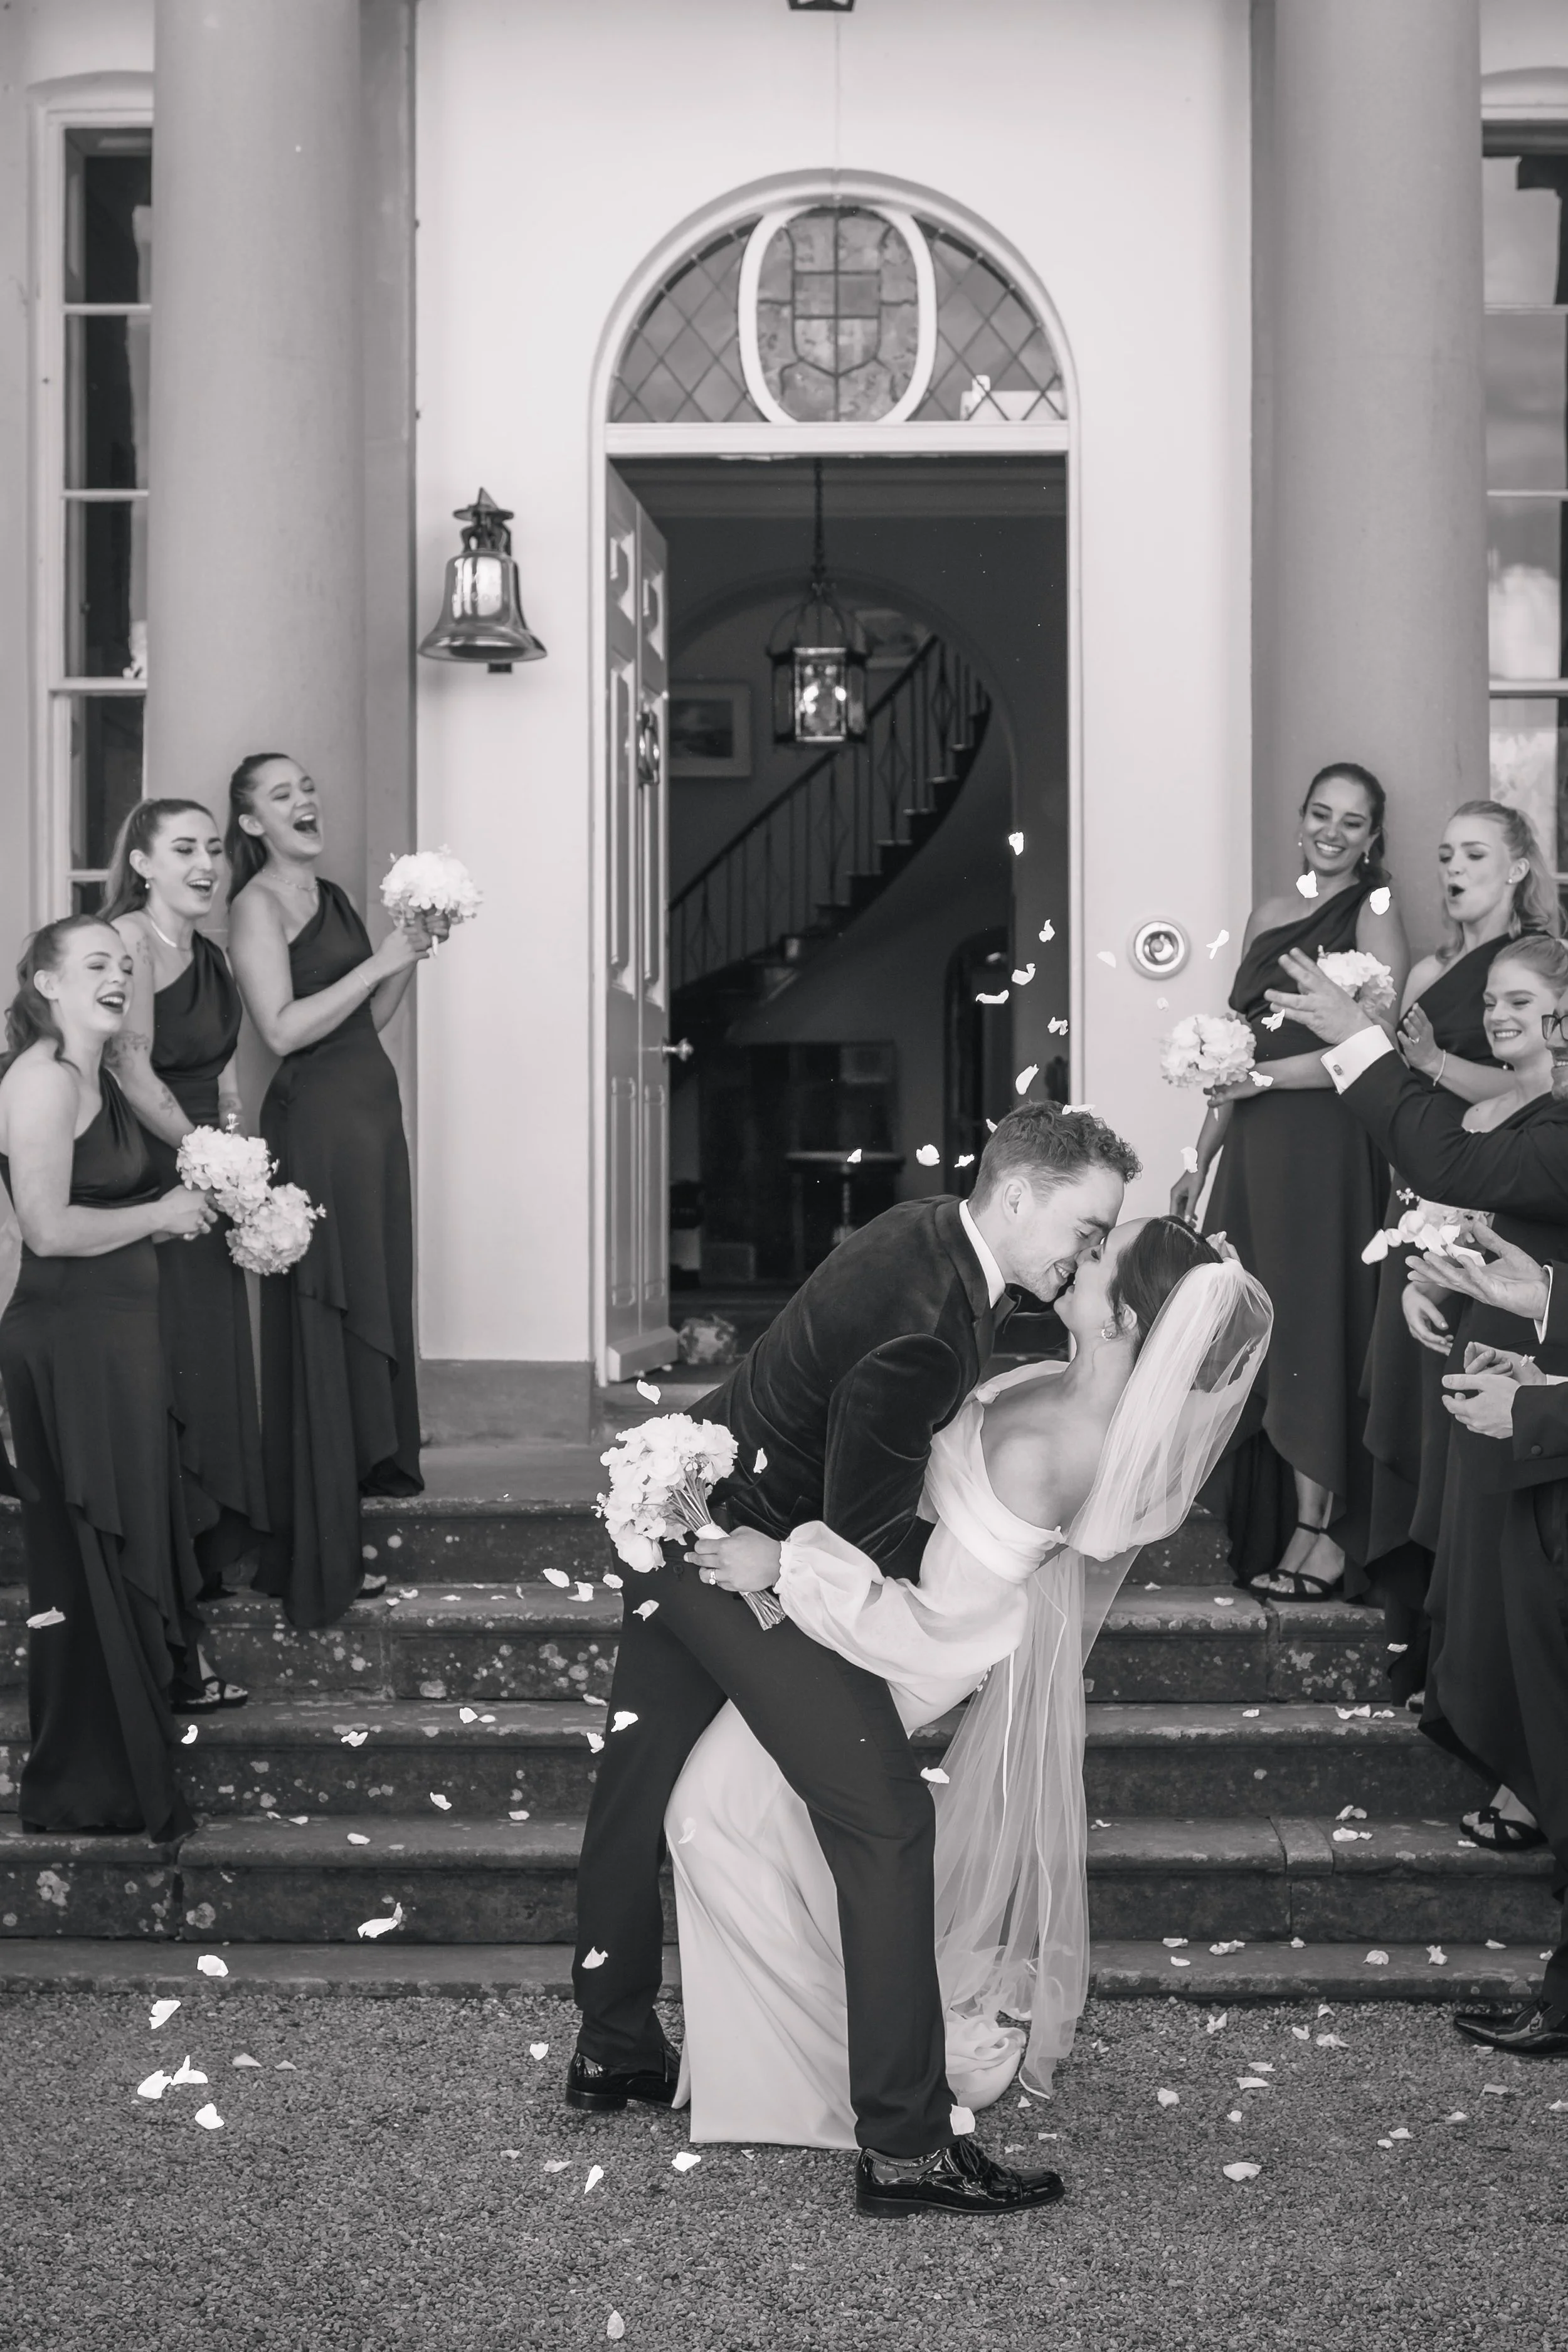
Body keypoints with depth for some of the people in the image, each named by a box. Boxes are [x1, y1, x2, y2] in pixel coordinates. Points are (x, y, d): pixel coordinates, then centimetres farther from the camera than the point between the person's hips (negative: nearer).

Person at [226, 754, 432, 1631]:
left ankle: (365, 1470, 28)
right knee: (322, 1330, -4)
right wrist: (378, 963, -18)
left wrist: (412, 956, 2)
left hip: (371, 1114, 8)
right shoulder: (258, 905, -10)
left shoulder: (333, 894, 14)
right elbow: (283, 1029, -20)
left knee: (371, 1308, 15)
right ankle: (320, 1562, 3)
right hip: (316, 1124, -8)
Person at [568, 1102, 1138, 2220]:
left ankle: (614, 2049, 40)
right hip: (748, 1559, -10)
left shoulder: (932, 1230, 1)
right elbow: (866, 1536, -21)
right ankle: (906, 2146, -3)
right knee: (886, 1819, -8)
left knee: (640, 1786, 21)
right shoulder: (924, 1325, -29)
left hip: (681, 1519, 10)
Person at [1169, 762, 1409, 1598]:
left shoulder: (1373, 915, -2)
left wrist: (1262, 1075, -12)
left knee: (1314, 1329, -5)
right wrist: (1200, 1162, 17)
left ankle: (1318, 1531, 0)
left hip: (1325, 1151, -6)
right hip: (1252, 1152, 6)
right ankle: (1265, 1529, 11)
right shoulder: (1267, 917, 17)